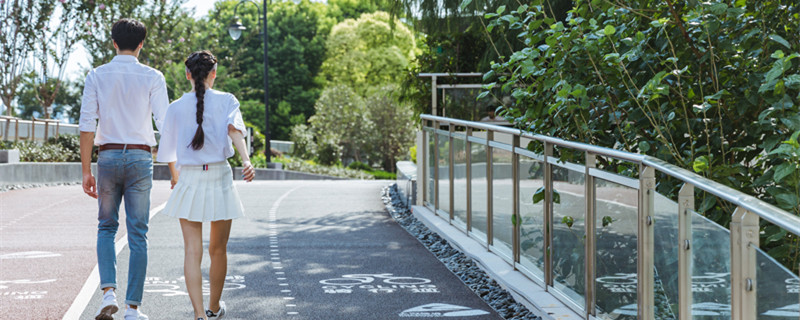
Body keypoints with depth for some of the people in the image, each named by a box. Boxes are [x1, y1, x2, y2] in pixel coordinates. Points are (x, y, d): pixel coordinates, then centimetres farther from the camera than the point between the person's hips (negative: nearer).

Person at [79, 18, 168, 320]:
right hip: (140, 158, -1)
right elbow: (166, 124, -6)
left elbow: (86, 126, -2)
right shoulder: (153, 77, -1)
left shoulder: (96, 76, 2)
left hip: (108, 156, 1)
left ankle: (108, 291, -2)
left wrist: (86, 171, 3)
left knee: (106, 228, 17)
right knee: (138, 235, 5)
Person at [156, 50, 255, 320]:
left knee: (192, 251, -3)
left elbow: (169, 152, 13)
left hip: (188, 180, 0)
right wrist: (246, 160, -30)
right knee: (218, 250, 15)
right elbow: (234, 129, -18)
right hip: (220, 177, 0)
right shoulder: (226, 101, 1)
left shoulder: (176, 108, 5)